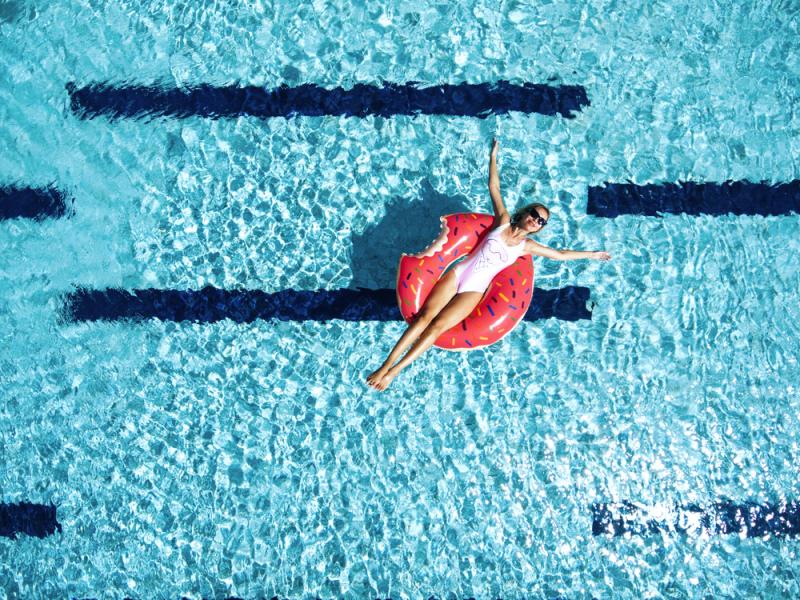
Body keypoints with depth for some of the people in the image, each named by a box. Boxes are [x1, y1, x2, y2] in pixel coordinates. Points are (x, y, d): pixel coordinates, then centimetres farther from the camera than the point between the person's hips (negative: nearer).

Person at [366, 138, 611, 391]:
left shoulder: (527, 246, 10)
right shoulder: (503, 221, 9)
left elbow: (560, 254, 18)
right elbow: (494, 186, 10)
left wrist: (593, 254, 22)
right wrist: (493, 156, 8)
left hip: (473, 291, 0)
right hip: (456, 274, 0)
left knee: (437, 327, -17)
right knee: (424, 317, -15)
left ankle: (394, 371, -17)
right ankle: (386, 364, -17)